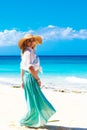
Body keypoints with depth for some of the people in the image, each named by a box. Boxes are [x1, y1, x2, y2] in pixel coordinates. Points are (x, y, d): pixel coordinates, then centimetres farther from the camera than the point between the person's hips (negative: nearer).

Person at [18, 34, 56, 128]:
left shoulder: (28, 52, 15)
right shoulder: (28, 52, -14)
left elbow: (22, 68, 16)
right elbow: (30, 67, -23)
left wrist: (23, 80, 17)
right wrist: (38, 79, -16)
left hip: (27, 78, 10)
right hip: (31, 78, -10)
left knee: (34, 100, 17)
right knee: (35, 101, -2)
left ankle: (35, 121, 27)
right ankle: (25, 121, 9)